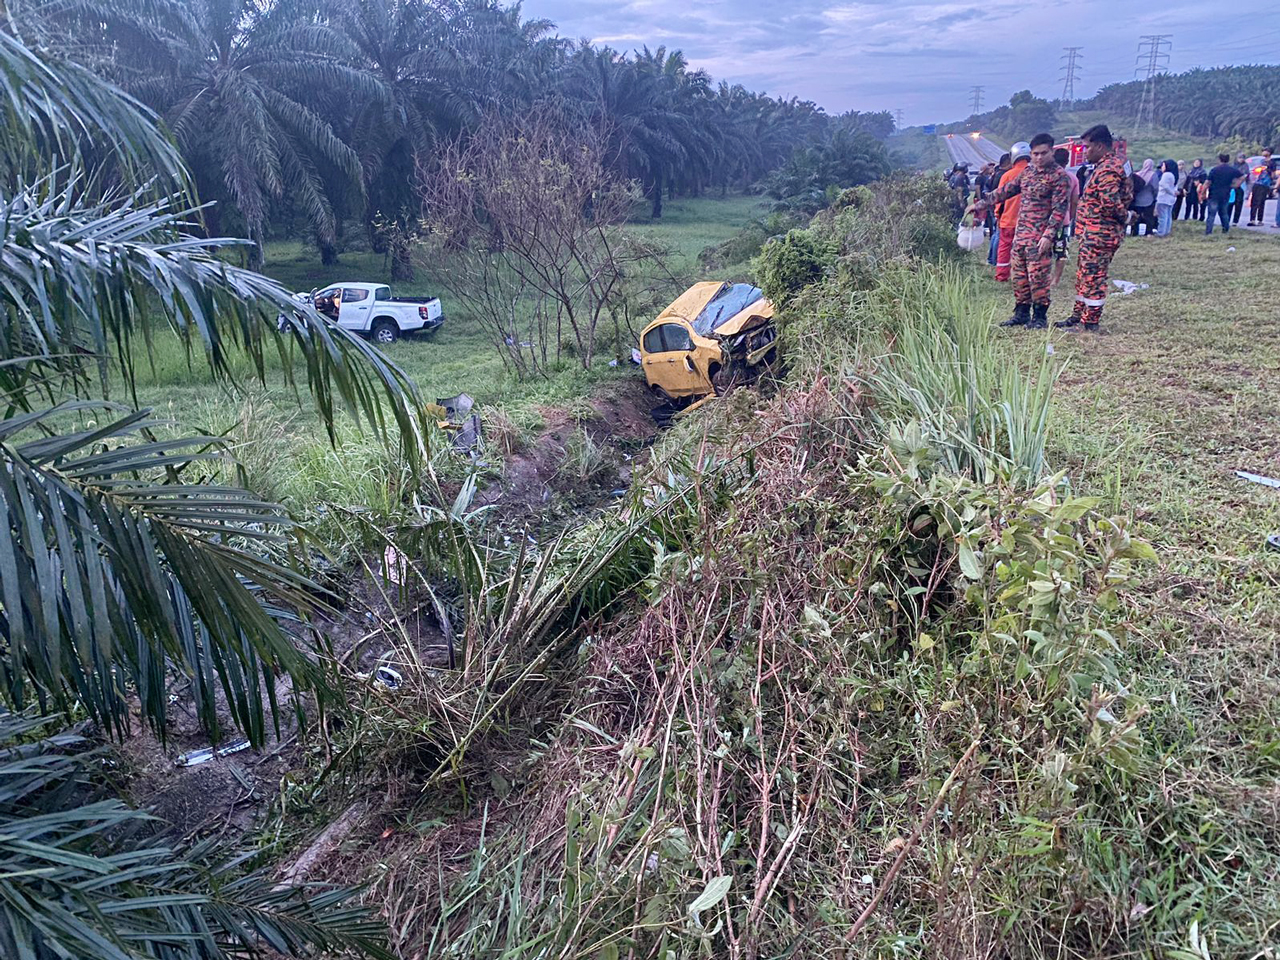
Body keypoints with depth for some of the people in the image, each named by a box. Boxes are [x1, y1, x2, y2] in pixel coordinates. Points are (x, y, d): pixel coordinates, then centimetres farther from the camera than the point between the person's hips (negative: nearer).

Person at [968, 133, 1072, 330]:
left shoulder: (1060, 176, -8)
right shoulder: (1028, 171, 13)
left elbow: (1060, 209, -14)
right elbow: (1007, 190, 21)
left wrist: (1049, 235, -22)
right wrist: (981, 203, 19)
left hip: (1040, 236, -7)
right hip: (1020, 232, 7)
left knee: (1038, 276, -5)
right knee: (1019, 274, 10)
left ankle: (1040, 316, 5)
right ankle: (1021, 313, 20)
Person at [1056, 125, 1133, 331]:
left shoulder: (1107, 170, -18)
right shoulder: (1115, 164, 17)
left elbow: (1110, 202, -25)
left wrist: (1126, 214, -10)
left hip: (1098, 234, -11)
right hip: (1094, 233, 11)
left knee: (1093, 276, -5)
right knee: (1084, 275, 17)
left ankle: (1090, 322, 1)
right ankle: (1079, 315, 27)